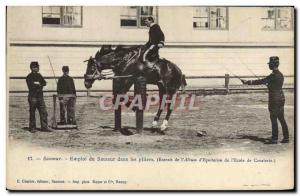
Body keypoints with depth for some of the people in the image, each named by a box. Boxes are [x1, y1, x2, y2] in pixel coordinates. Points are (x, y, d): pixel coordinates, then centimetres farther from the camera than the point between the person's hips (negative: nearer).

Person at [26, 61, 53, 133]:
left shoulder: (39, 75, 16)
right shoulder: (29, 77, -4)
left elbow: (44, 83, 5)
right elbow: (31, 86, -17)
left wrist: (37, 84, -12)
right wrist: (39, 85, -9)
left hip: (40, 96, 6)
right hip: (32, 96, -6)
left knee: (44, 112, 1)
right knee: (32, 113, 1)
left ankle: (44, 127, 5)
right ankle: (32, 128, 8)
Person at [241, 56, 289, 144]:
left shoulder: (274, 75, -17)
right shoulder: (280, 75, 11)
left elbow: (261, 81, -18)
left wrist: (248, 82, -14)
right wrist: (268, 84, 23)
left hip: (274, 100, -9)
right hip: (281, 98, 9)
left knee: (274, 119, -4)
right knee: (281, 119, 12)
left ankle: (274, 139, -1)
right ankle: (286, 138, 15)